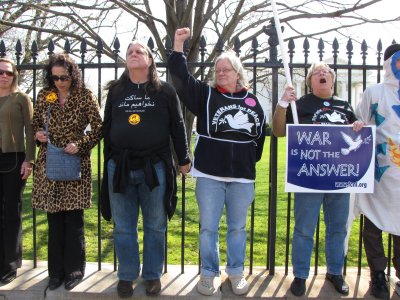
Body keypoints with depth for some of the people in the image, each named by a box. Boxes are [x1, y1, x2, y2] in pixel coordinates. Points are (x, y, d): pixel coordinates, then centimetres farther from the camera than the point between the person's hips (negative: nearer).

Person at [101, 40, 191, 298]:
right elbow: (107, 127, 13)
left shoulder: (165, 91, 1)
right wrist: (109, 161, 12)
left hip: (155, 167, -2)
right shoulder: (115, 91, 9)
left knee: (155, 226, 8)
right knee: (123, 226, 10)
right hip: (120, 167, 3)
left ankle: (153, 275, 23)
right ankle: (126, 276, 24)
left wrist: (184, 159, 3)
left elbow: (177, 126, 3)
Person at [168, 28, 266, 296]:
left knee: (238, 228, 12)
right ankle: (209, 273, 23)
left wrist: (253, 158, 11)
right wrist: (178, 45, -16)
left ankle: (236, 273, 28)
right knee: (208, 227, 6)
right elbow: (181, 77, -9)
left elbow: (261, 132, 16)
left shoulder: (252, 101, 7)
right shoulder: (205, 94, 2)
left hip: (242, 175, 2)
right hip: (210, 174, -1)